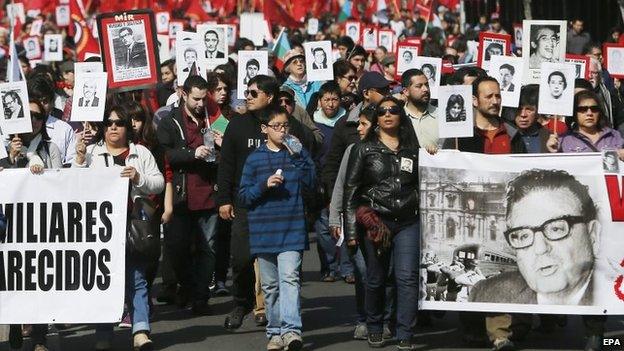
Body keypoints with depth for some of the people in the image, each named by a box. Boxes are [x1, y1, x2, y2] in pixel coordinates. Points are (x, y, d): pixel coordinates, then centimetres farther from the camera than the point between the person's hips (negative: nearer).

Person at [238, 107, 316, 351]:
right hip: (263, 230, 2)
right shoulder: (254, 159, 7)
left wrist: (296, 157, -12)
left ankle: (291, 330, -25)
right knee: (270, 285, 8)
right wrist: (264, 185, -11)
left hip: (292, 230, -2)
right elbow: (243, 195, 6)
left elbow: (311, 183, -4)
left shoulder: (298, 155, 7)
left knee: (290, 278, -16)